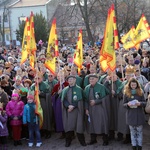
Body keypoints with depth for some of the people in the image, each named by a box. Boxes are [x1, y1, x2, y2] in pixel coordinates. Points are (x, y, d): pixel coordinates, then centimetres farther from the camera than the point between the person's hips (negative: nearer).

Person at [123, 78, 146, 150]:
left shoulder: (140, 92, -1)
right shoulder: (126, 93, 0)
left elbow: (144, 103, 2)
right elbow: (124, 104, 4)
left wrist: (140, 103, -19)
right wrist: (128, 104, -17)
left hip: (139, 114, -1)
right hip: (130, 114, 1)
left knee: (139, 131, 5)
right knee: (132, 131, 9)